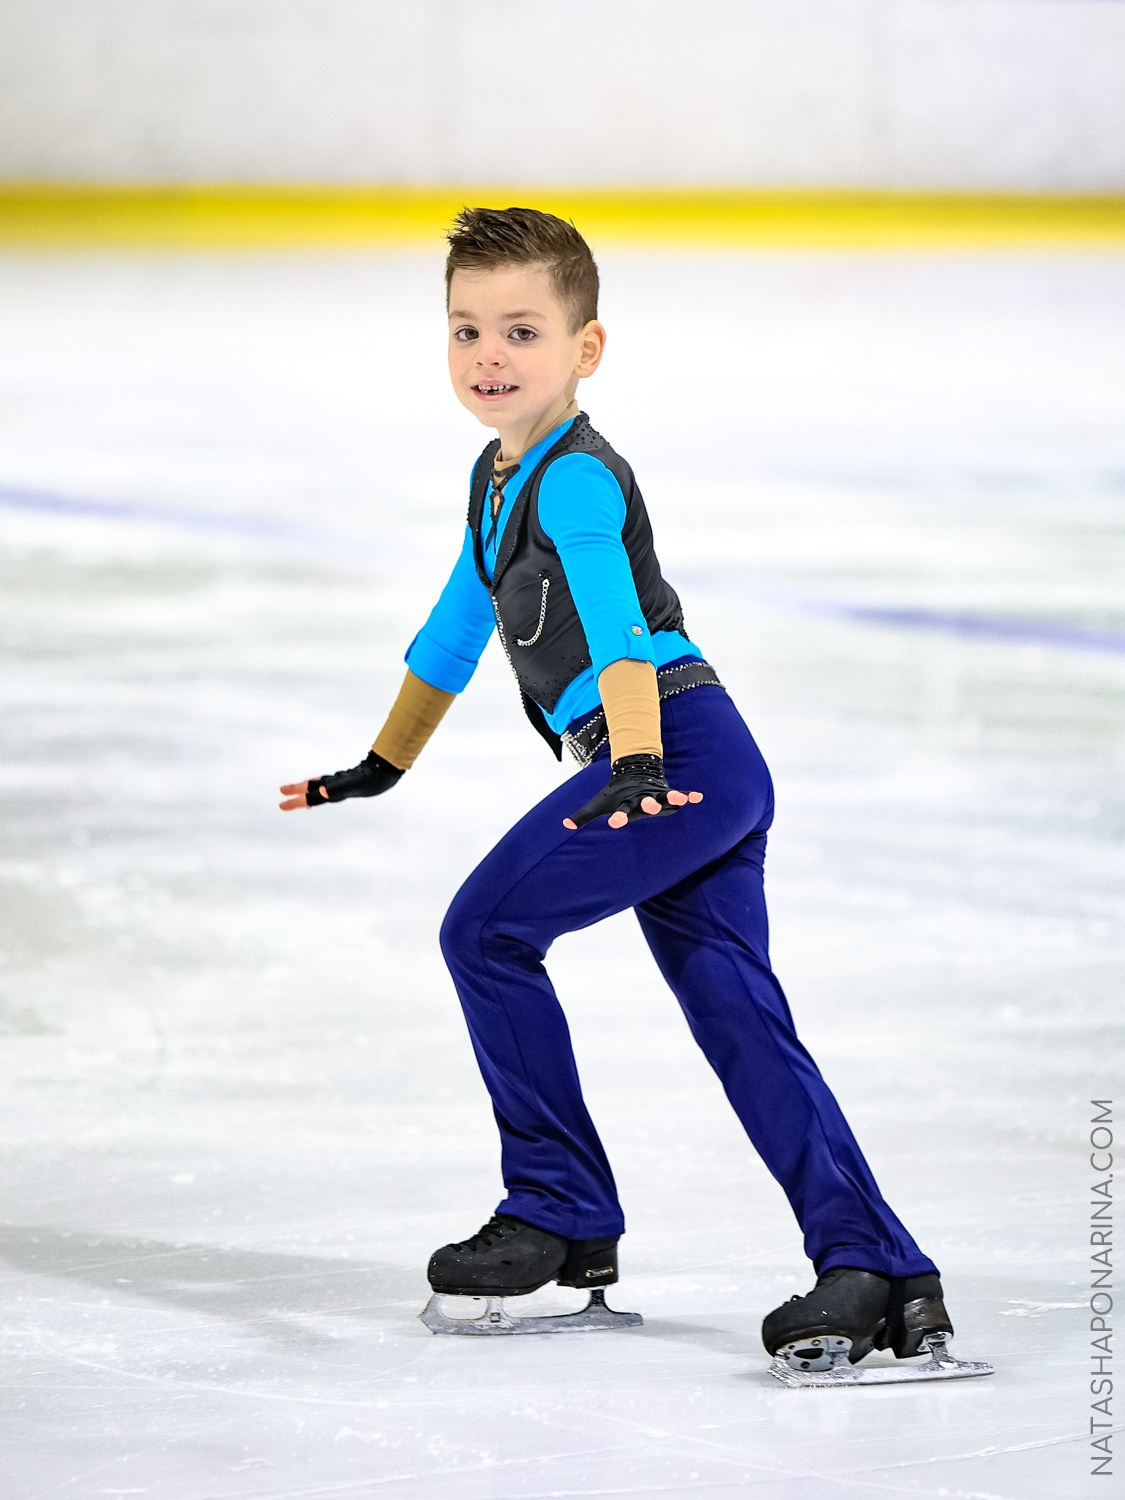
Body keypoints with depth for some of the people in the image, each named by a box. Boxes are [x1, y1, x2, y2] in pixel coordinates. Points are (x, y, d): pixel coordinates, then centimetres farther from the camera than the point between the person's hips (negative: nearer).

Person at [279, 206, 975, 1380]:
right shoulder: (498, 474, 21)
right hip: (701, 773, 10)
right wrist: (378, 768, 39)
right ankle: (878, 1273, -4)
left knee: (487, 929, -6)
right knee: (738, 1019, 3)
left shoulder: (575, 480, -10)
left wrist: (634, 765, -39)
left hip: (681, 751, -10)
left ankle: (562, 1212, 3)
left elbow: (617, 624, -25)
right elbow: (458, 629, 33)